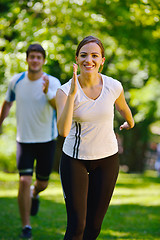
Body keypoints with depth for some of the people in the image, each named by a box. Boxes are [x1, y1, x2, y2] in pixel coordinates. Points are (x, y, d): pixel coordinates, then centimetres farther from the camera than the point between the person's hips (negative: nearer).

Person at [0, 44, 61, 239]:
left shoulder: (52, 82, -13)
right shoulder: (16, 81, -4)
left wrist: (47, 92, -50)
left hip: (47, 140, 0)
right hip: (24, 140, 1)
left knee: (43, 182, 11)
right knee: (24, 181, -12)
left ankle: (35, 194, 50)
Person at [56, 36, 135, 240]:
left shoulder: (114, 87, -10)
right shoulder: (65, 90, -16)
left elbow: (123, 108, 15)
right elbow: (63, 130, -31)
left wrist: (130, 123, 33)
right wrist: (72, 94, -37)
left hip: (107, 159, 2)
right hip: (74, 159, -2)